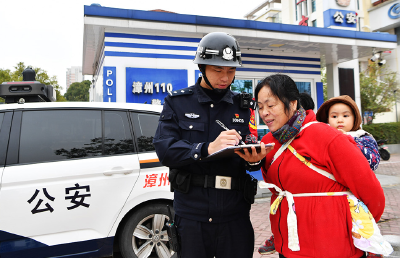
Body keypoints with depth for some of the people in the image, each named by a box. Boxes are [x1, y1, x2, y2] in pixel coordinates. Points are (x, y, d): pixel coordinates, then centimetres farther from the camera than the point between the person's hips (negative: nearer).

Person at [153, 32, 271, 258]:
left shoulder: (244, 106, 7)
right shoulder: (177, 103, 2)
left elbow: (257, 154, 3)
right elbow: (164, 149, -11)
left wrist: (254, 159, -21)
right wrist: (208, 149, -25)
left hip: (235, 216, 2)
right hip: (191, 215, -1)